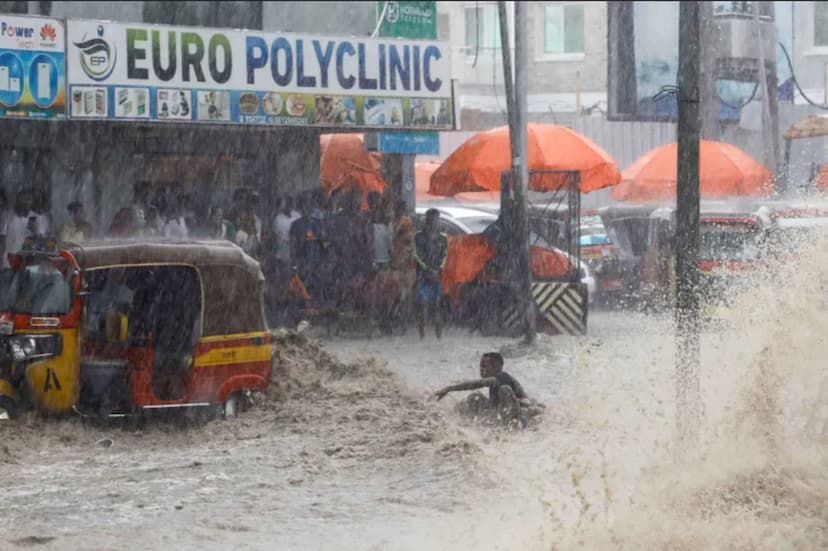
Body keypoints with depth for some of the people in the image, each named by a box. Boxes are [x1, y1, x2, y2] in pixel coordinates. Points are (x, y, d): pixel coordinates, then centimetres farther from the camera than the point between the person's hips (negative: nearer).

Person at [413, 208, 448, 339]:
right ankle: (422, 335, -11)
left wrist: (439, 269, -9)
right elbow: (416, 255, -1)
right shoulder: (419, 236, 4)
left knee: (437, 306, 0)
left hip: (437, 276, 2)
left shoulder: (442, 238, 12)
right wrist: (427, 269, -11)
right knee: (422, 304, -10)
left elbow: (445, 256, 8)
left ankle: (439, 336, 1)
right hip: (423, 275, -2)